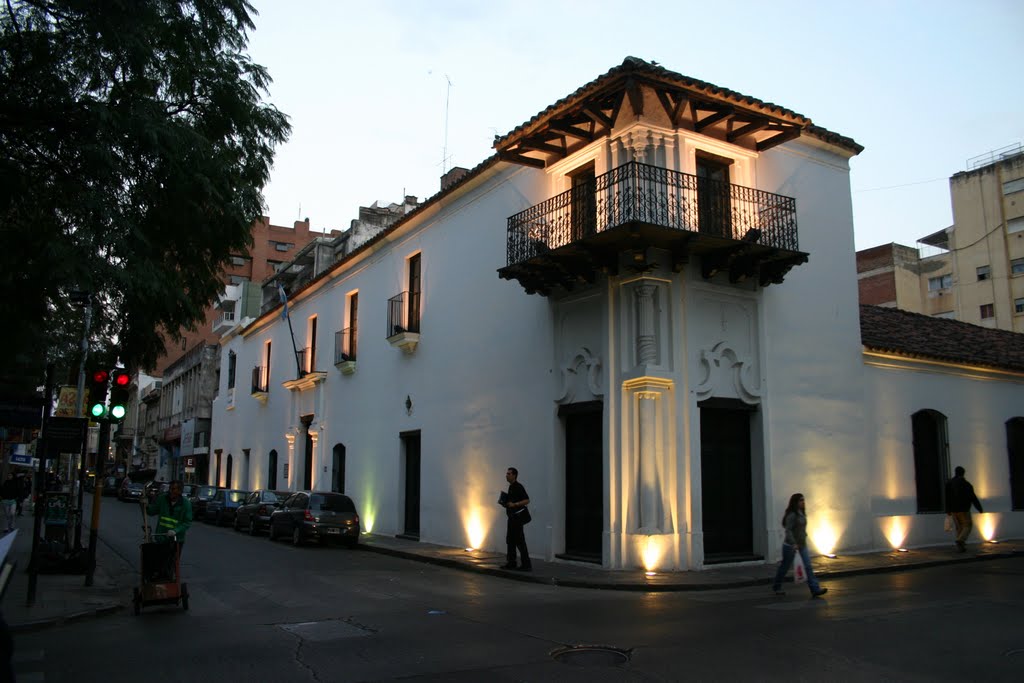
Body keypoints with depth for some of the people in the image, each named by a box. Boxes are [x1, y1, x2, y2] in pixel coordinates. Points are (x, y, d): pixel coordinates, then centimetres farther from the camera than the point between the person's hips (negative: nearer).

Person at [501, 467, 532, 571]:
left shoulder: (518, 487, -13)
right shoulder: (511, 487, 15)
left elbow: (527, 500, -20)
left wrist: (514, 504, -27)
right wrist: (506, 503, 10)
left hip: (517, 517, -10)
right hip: (512, 516, 10)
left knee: (520, 541, -9)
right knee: (510, 540, 12)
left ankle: (526, 564, -6)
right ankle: (511, 563, 18)